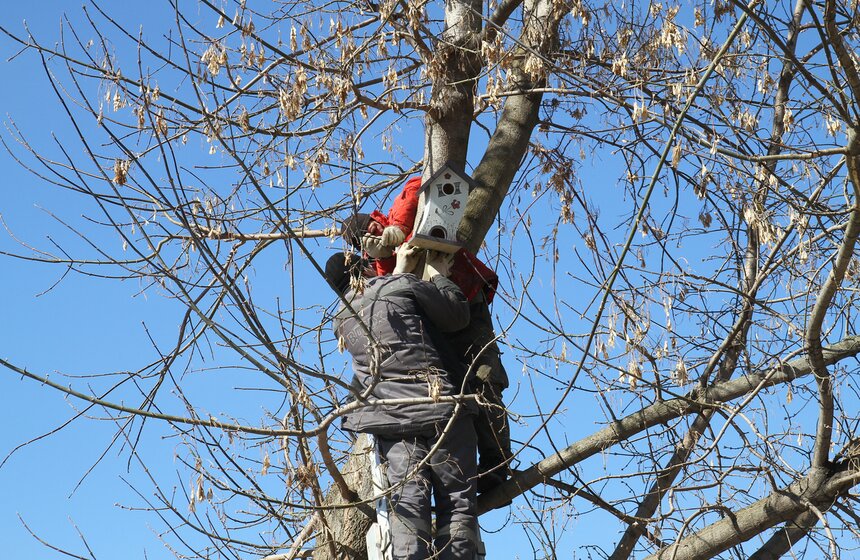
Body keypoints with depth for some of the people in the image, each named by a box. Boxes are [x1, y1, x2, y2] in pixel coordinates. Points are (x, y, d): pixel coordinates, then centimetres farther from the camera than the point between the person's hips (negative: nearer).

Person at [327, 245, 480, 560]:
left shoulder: (341, 320, 19)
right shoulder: (403, 285, 5)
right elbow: (457, 316, 12)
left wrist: (399, 270, 44)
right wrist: (439, 274, 27)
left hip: (389, 415, 4)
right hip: (440, 406, -4)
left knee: (407, 500, -6)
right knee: (458, 504, -2)